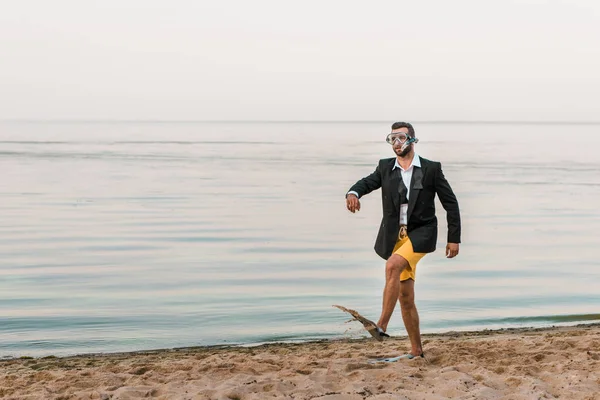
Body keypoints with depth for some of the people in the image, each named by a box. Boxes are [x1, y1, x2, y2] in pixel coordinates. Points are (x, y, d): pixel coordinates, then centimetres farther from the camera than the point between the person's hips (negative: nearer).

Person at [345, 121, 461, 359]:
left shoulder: (431, 169, -1)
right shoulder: (385, 167, 8)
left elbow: (450, 203, 2)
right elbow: (367, 182, -5)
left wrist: (454, 238, -2)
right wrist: (353, 193, -29)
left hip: (421, 233, -4)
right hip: (395, 237, 4)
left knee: (393, 266, -32)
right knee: (405, 298, 7)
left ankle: (382, 325, -32)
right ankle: (416, 350, 19)